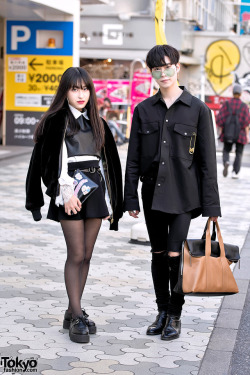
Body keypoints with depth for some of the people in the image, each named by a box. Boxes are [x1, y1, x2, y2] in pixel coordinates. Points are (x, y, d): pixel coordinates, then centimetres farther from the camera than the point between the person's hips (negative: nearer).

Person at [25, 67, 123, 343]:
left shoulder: (97, 123, 14)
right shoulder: (55, 121, -1)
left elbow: (109, 162, 16)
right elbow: (50, 162, -8)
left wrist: (110, 200, 12)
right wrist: (66, 193, -17)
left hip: (95, 192, 5)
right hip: (70, 193, -5)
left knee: (86, 255, 6)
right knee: (76, 255, -7)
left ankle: (73, 312, 16)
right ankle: (77, 316, -2)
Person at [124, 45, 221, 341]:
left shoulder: (198, 109, -2)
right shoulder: (143, 110, 5)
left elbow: (208, 159, -2)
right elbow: (133, 158, 7)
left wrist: (211, 205, -5)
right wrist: (130, 198, 3)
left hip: (183, 193, -3)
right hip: (153, 192, 3)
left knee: (175, 254, -5)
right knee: (158, 255, 10)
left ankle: (175, 316, 11)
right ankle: (162, 312, 25)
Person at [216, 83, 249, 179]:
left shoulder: (226, 104, -1)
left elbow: (220, 118, -3)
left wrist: (222, 130, 8)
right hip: (240, 134, -1)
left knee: (226, 150, 15)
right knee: (239, 153, 11)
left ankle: (226, 162, -16)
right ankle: (235, 172, 2)